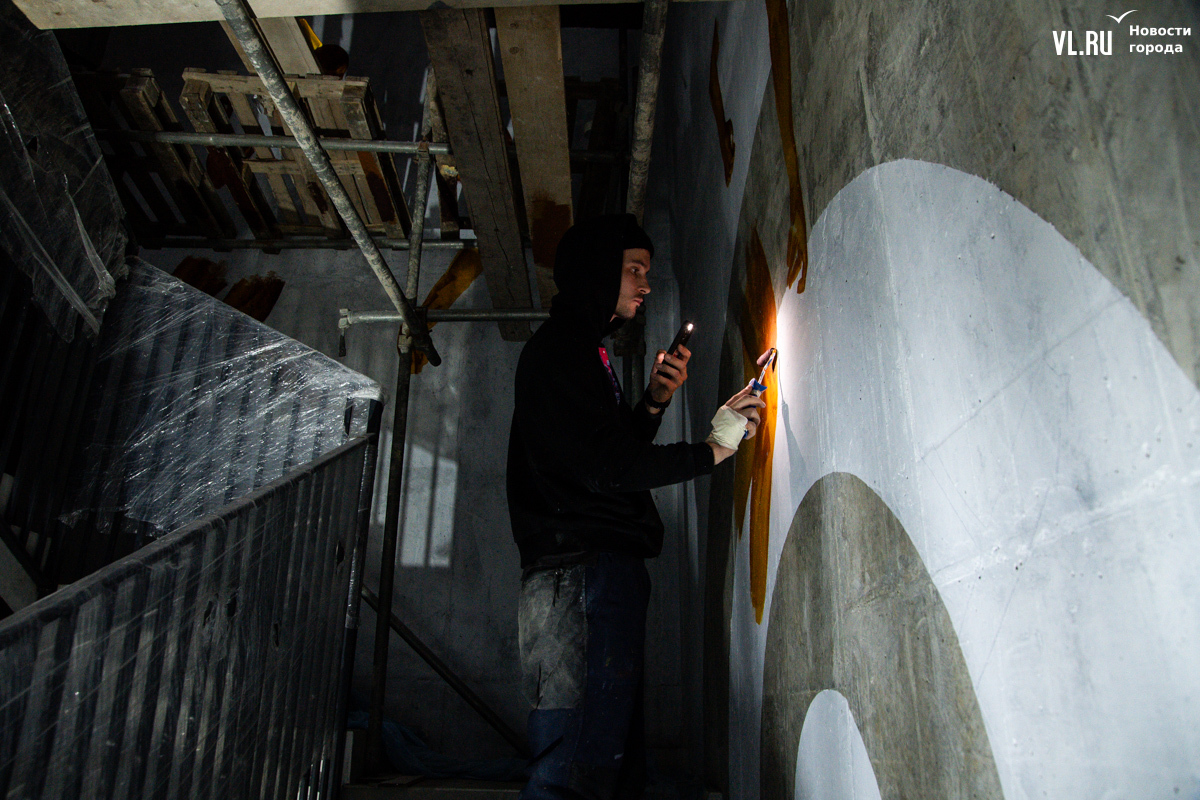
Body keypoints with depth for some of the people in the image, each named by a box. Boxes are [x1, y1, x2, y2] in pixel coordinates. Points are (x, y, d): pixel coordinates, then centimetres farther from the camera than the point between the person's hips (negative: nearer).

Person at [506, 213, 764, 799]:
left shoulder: (582, 351, 27)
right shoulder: (561, 350, -5)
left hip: (604, 571, 11)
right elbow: (605, 466, -16)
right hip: (584, 571, -10)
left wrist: (655, 401, 12)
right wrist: (711, 450, -9)